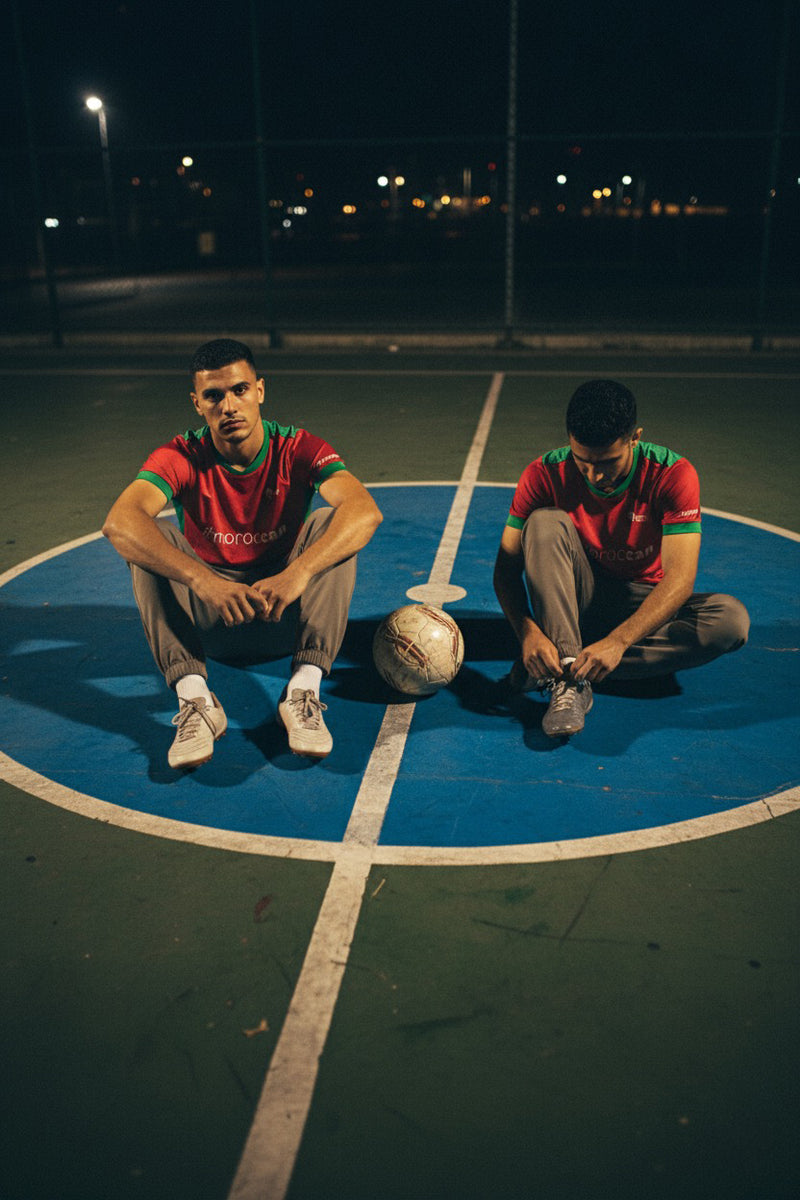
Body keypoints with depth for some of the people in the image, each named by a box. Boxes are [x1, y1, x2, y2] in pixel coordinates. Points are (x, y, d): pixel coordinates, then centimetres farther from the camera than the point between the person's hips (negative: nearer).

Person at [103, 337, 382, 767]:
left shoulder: (297, 449, -12)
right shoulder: (182, 457, -12)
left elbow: (366, 511, -31)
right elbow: (119, 522, -31)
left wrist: (297, 572, -47)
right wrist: (201, 580, -47)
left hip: (285, 618, 0)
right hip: (209, 618, 1)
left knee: (329, 521, -25)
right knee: (153, 538, -23)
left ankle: (304, 691, -34)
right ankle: (194, 696, -35)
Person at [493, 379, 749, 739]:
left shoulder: (672, 474, -20)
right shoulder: (545, 474, -17)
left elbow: (680, 576, -29)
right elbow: (507, 566, -17)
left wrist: (618, 641, -43)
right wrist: (527, 631, -37)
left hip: (644, 605, 1)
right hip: (575, 602, 0)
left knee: (732, 619, -29)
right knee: (545, 522, -28)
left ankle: (567, 668, -30)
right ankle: (569, 679, -37)